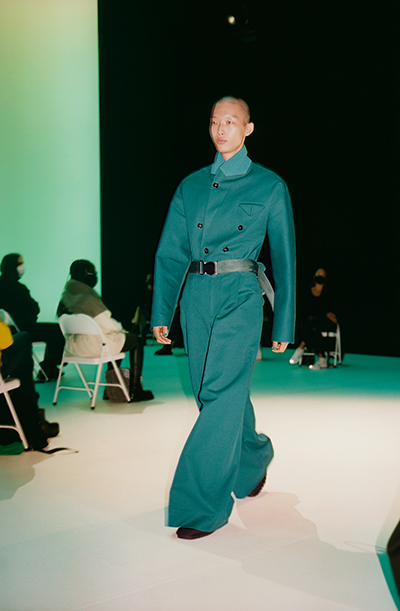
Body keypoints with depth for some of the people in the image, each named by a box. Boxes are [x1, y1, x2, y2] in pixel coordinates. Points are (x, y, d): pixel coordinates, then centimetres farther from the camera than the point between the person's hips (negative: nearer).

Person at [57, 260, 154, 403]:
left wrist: (116, 326, 15)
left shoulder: (66, 296, 5)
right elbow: (106, 325, -21)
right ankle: (134, 392, 8)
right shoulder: (87, 298, -23)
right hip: (92, 345, -9)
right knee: (136, 341, 8)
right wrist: (119, 327, 1)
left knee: (116, 339, 33)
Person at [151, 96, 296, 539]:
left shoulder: (269, 186, 3)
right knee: (221, 392, 13)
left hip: (239, 297, -4)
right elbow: (170, 252, 11)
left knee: (220, 395, -11)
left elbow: (284, 258, 4)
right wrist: (160, 312, 4)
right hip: (197, 297, 5)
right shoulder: (191, 186, 12)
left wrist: (284, 325, 2)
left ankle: (204, 506, -4)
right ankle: (255, 457, 41)